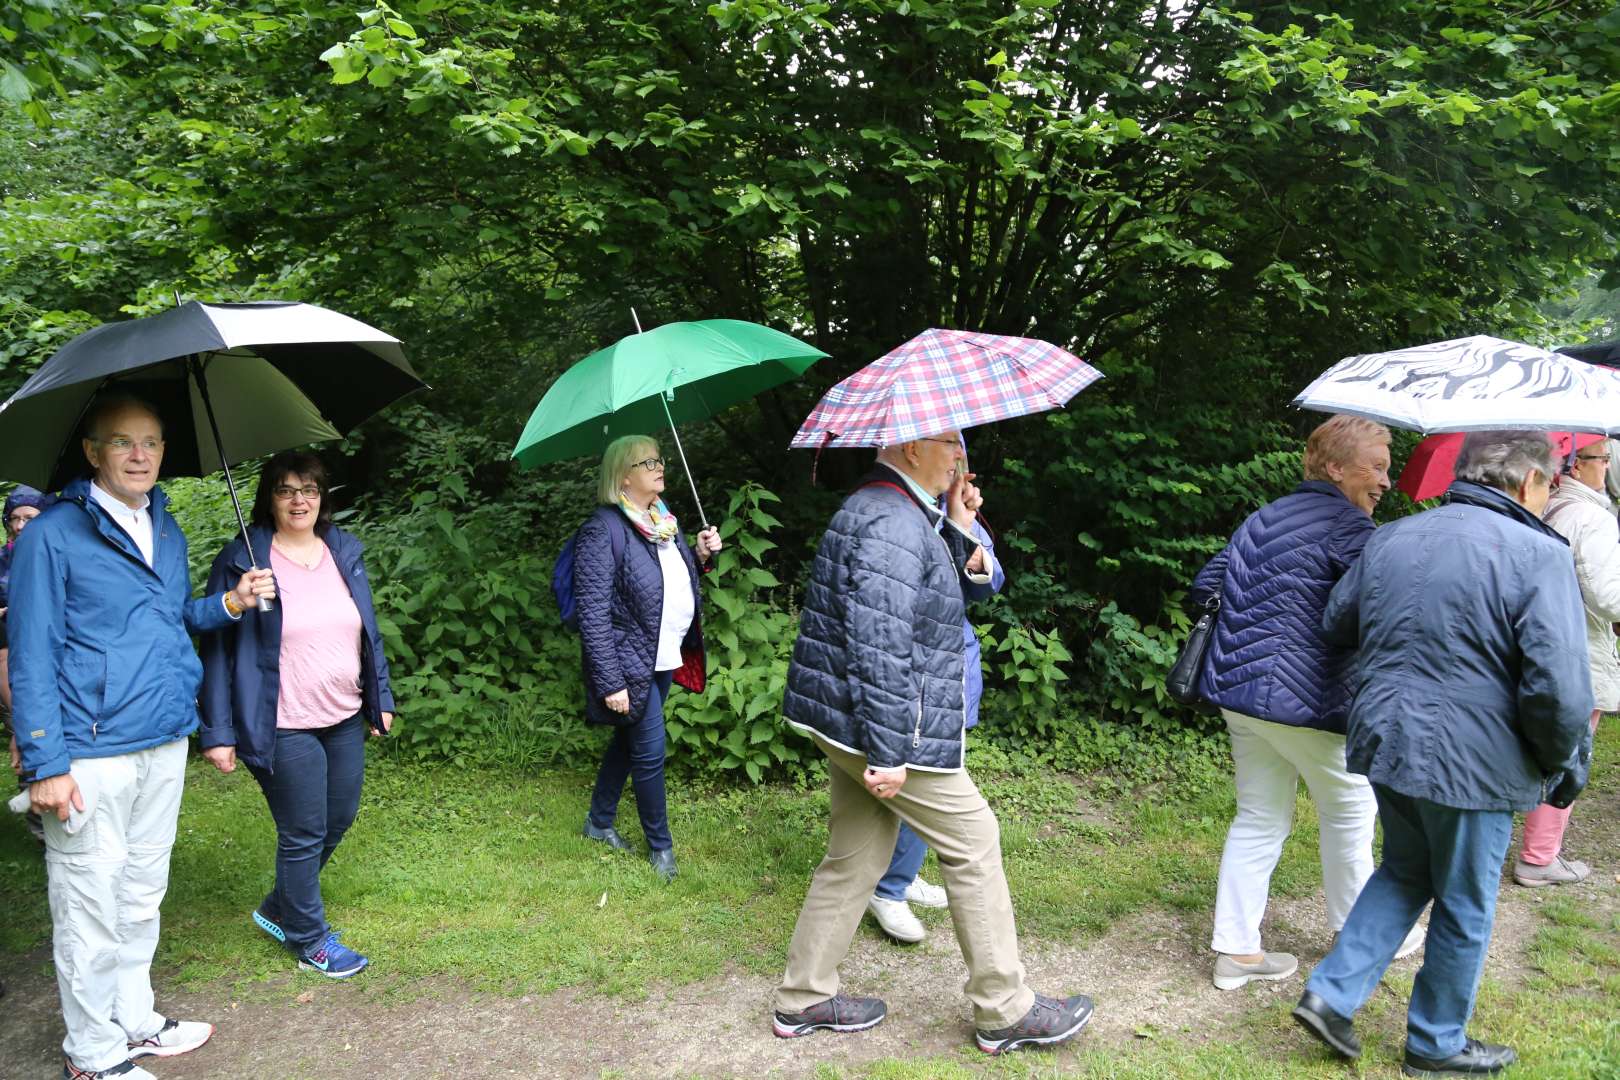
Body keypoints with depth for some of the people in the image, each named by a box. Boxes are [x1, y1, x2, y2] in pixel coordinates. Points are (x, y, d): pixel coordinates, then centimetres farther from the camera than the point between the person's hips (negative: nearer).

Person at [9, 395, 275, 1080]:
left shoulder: (166, 529, 11)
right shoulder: (51, 535, -9)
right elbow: (31, 656, -11)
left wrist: (230, 603, 0)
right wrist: (45, 763, -15)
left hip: (165, 746, 6)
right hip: (91, 756, -6)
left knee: (143, 897, 17)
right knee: (91, 906, 3)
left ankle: (134, 1022, 32)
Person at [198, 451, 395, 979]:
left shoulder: (345, 552, 7)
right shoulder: (242, 560, -9)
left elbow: (369, 632, 13)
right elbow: (217, 649, -8)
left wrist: (380, 698, 12)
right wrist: (218, 732, -10)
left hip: (344, 718, 6)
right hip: (285, 727, -6)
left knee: (339, 820, 16)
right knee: (303, 835, 4)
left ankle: (279, 910, 39)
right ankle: (311, 941, 24)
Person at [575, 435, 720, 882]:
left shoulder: (664, 520, 7)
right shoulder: (604, 529, -18)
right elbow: (594, 614, -20)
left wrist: (700, 554, 1)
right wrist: (611, 683, -22)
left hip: (666, 658, 8)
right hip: (632, 664, -8)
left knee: (628, 741, 20)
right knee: (649, 752, 1)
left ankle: (599, 822, 37)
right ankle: (660, 845, 19)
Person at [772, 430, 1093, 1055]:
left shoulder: (878, 508, 14)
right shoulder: (893, 525, -21)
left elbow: (935, 587, 22)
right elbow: (881, 650, -26)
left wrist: (958, 529, 10)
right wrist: (888, 754, -24)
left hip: (845, 723, 11)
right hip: (880, 726, -10)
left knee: (855, 856, 16)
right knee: (973, 843, 1)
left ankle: (804, 999, 27)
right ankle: (1005, 1011, 14)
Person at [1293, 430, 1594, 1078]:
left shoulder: (1391, 538, 4)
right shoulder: (1538, 555, -15)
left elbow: (1335, 625, 15)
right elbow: (1561, 689, -21)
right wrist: (1566, 767, -4)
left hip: (1383, 745, 6)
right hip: (1471, 764, -6)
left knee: (1404, 873, 26)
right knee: (1464, 908, 15)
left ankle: (1332, 993, 18)